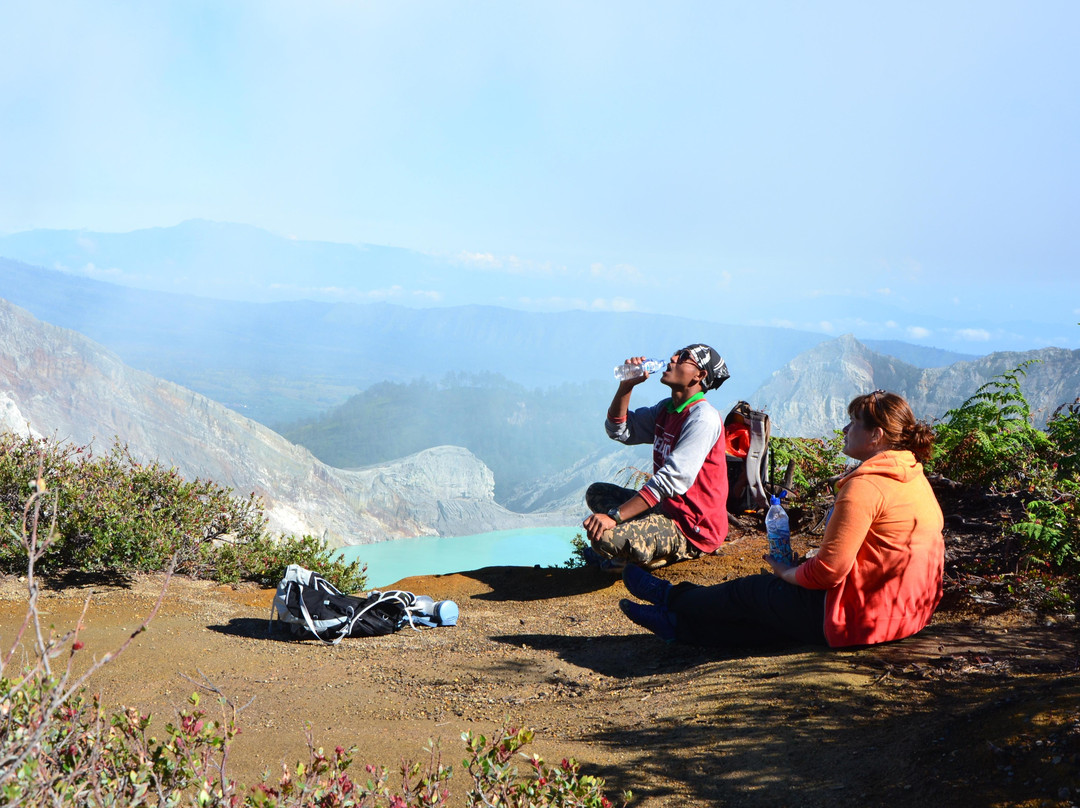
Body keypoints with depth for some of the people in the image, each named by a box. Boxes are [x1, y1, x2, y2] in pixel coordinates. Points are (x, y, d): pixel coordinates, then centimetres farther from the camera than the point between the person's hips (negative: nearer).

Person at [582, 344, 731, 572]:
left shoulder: (704, 418, -21)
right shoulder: (666, 409, 9)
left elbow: (673, 479, -29)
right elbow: (619, 430, 12)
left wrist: (614, 516, -33)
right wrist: (626, 385, -4)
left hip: (692, 532, -10)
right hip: (666, 508, 10)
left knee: (605, 536, -28)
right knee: (596, 493, 18)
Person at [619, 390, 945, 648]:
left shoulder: (865, 486, -23)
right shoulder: (914, 475, 8)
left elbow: (828, 570, -25)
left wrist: (789, 572, -3)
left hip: (858, 617, -9)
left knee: (750, 591, 12)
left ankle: (673, 597, 37)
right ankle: (681, 623, 29)